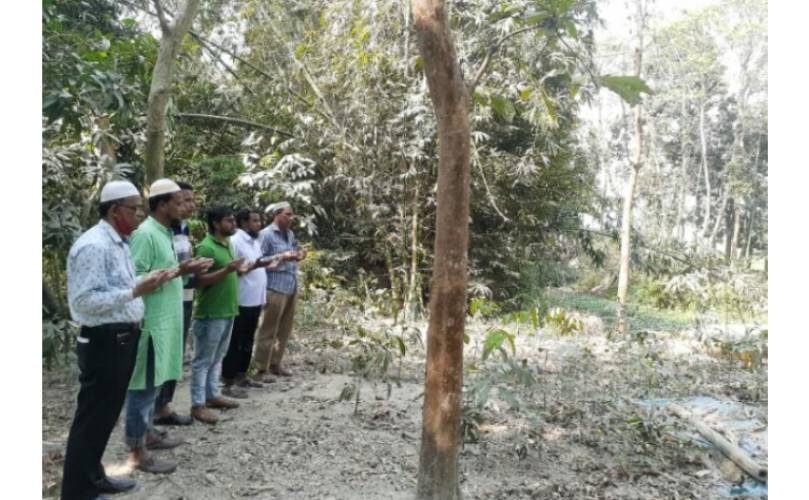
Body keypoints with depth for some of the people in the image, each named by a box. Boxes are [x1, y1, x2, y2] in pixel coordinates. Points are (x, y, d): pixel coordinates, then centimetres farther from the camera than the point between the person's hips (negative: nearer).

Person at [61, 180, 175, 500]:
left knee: (107, 414, 20)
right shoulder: (93, 246, -18)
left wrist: (146, 284, 5)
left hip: (122, 339, 10)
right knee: (92, 417, 2)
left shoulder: (119, 243, 12)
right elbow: (85, 301, -23)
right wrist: (136, 291, -25)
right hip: (103, 343, -10)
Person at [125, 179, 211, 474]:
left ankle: (146, 434, 32)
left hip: (164, 322, 10)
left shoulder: (164, 233, 13)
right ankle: (137, 452, 7)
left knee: (153, 383, 19)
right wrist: (177, 272, -23)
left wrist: (187, 271, 7)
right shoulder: (146, 234, -17)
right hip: (150, 323, -10)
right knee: (144, 386, -2)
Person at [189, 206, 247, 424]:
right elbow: (200, 281, -21)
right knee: (203, 360, 0)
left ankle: (212, 395, 28)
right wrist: (227, 270, -29)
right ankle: (198, 404, 7)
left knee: (217, 358, 17)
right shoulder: (206, 247, -16)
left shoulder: (228, 244, 12)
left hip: (227, 311, 9)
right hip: (210, 313, -9)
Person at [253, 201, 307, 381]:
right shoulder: (266, 234, -8)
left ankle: (275, 364, 24)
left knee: (285, 329, 12)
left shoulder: (290, 234, 14)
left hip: (291, 287, 8)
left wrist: (298, 255, 2)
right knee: (269, 330, -1)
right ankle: (262, 369, 8)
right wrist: (281, 257, -21)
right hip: (275, 288, -8)